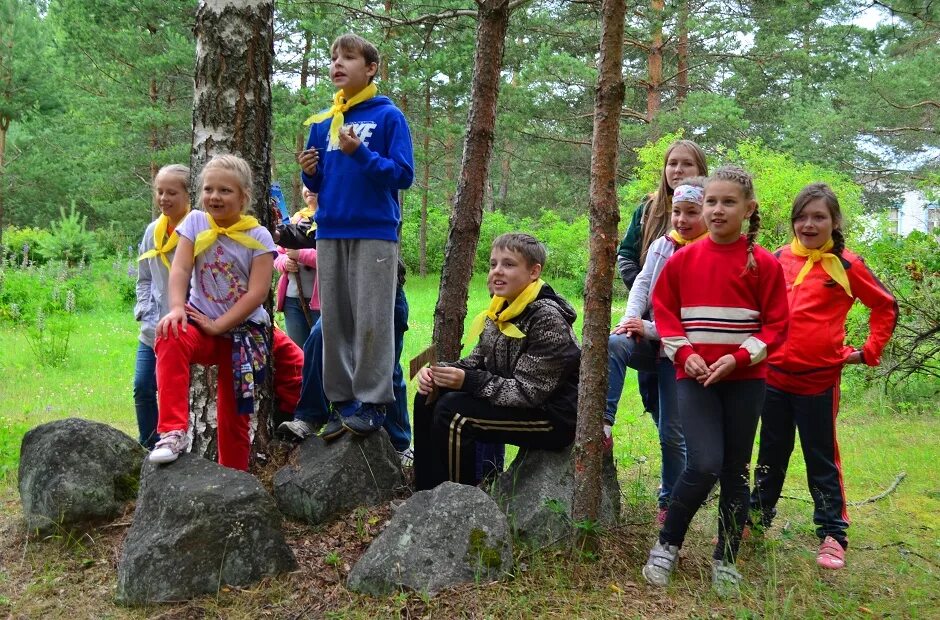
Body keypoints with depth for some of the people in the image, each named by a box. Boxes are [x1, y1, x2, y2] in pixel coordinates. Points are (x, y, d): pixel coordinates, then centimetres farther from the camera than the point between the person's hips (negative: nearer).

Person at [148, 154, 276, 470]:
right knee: (171, 339, -34)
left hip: (244, 330, -1)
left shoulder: (258, 237, -5)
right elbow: (180, 269, -9)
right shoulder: (196, 222, 2)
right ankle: (174, 433, -32)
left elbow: (257, 292, -13)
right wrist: (177, 307, -26)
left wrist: (218, 325, -19)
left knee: (234, 416, 3)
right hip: (202, 320, 1)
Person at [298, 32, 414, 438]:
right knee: (334, 322, 6)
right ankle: (342, 401, 14)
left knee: (371, 321, -4)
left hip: (375, 232, -5)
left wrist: (361, 154, -17)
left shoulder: (388, 116, -1)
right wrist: (309, 172, -3)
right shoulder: (322, 123, 14)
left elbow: (403, 174, -6)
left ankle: (373, 402, 5)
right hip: (330, 232, 5)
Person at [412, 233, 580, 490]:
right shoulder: (502, 309, 6)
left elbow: (529, 391, -25)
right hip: (517, 402, 9)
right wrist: (439, 372, -10)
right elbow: (477, 361, 10)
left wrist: (467, 381, -29)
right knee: (429, 399, 2)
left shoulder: (548, 317, -21)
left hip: (552, 416, -9)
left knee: (453, 413, -23)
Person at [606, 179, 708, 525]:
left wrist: (651, 329, -18)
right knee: (613, 344, -32)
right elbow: (642, 283, 3)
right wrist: (632, 319, -15)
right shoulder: (662, 245, 8)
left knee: (672, 432, 2)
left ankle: (670, 502, 20)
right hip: (649, 340, 4)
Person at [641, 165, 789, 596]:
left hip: (744, 379, 1)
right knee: (704, 466, -14)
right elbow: (664, 310, 6)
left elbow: (776, 325, -1)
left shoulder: (764, 264, -3)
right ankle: (666, 546, 7)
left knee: (735, 472, 8)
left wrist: (738, 357, -14)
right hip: (695, 376, 0)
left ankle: (725, 561, 24)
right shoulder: (683, 259, 1)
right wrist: (684, 353, -7)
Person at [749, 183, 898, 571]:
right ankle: (756, 521, 27)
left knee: (821, 459, 5)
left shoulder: (846, 266, -4)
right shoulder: (778, 260, 3)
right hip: (775, 375, 3)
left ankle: (833, 536, 15)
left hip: (820, 378, -3)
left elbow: (885, 307, 6)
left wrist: (869, 352, 1)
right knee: (771, 454, 15)